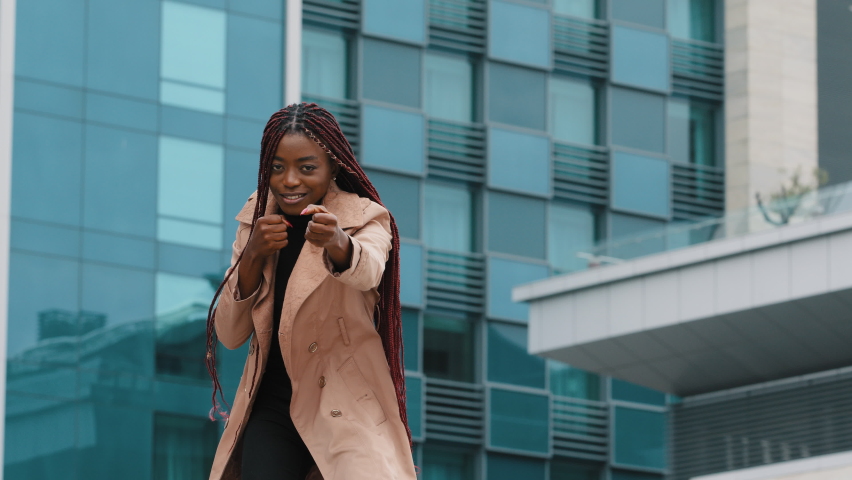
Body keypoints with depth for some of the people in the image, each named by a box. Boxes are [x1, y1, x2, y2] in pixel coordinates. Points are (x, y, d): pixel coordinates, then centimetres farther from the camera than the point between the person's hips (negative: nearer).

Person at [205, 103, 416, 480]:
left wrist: (337, 243, -54)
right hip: (272, 410, 3)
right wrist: (252, 255, -14)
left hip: (347, 410, -3)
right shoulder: (256, 220, 3)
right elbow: (229, 335, 0)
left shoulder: (364, 219, -7)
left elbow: (368, 271, -32)